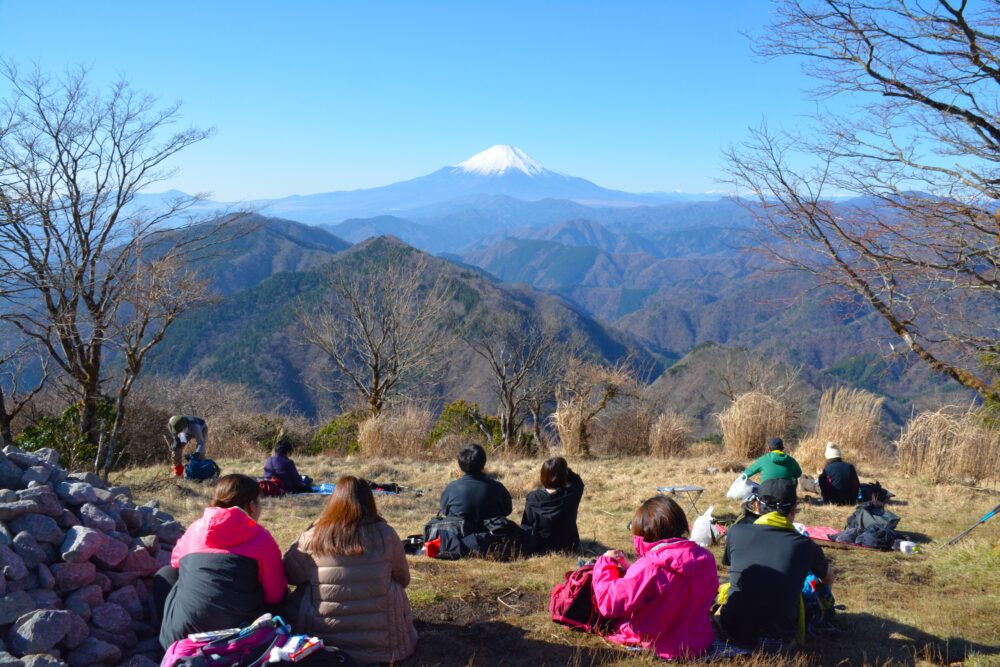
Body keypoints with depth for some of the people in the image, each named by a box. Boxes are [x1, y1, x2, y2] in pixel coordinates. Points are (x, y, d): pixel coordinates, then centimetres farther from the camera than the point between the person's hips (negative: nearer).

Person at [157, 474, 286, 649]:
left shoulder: (194, 529, 10)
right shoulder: (262, 538, 1)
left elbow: (176, 562, 29)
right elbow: (275, 595, 4)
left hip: (178, 636, 3)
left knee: (165, 574, 28)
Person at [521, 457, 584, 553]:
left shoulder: (533, 498, -20)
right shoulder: (572, 494, -21)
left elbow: (526, 526, -6)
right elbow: (578, 482, 5)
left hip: (539, 549, 1)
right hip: (568, 547, -1)